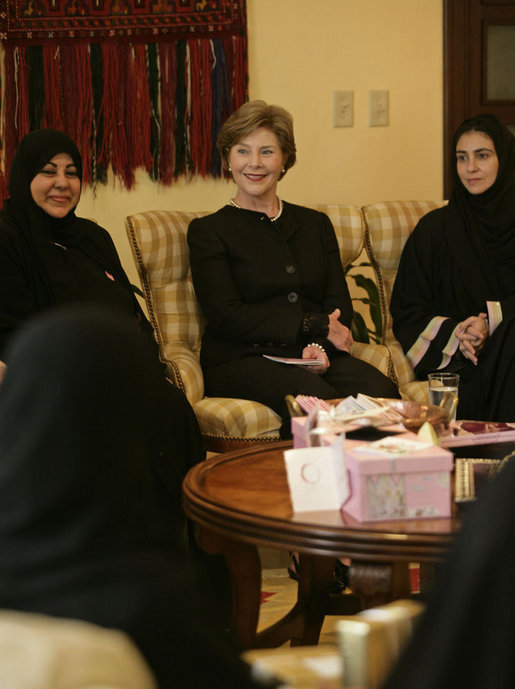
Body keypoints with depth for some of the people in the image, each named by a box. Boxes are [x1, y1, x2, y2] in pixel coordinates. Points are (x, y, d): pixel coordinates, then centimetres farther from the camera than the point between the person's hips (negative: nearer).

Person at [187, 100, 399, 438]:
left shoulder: (316, 224, 22)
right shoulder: (208, 231, 7)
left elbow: (340, 306, 13)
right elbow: (227, 317, -5)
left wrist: (319, 346, -11)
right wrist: (315, 325, -8)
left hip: (315, 358, 4)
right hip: (241, 360, -4)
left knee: (379, 390, -28)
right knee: (315, 397, -36)